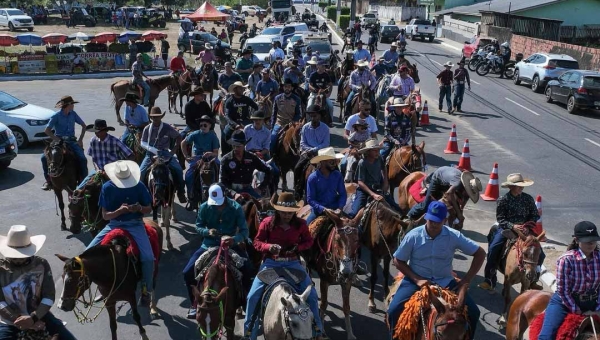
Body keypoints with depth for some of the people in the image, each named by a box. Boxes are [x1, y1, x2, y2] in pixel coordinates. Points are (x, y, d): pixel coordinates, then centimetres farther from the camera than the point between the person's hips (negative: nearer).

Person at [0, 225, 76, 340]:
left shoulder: (41, 265, -2)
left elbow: (49, 297, -5)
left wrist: (33, 318, -20)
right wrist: (21, 322, -20)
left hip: (39, 315, 1)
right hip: (9, 321, -1)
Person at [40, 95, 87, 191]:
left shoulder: (73, 114, 4)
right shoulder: (56, 116, -7)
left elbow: (84, 126, 14)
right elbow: (47, 130, -10)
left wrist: (80, 139, 5)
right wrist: (57, 140, -18)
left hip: (71, 141, 2)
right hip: (58, 141, -2)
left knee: (82, 159, -19)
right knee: (44, 157, -18)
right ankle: (48, 180, -3)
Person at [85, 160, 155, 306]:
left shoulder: (139, 186, -8)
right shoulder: (107, 188, -6)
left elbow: (149, 209, 1)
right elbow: (105, 215, -3)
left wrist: (139, 208, -22)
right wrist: (120, 210, -24)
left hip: (135, 224, -2)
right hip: (114, 224, 3)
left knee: (148, 258, -24)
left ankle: (146, 291, 0)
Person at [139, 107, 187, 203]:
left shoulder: (167, 128, -4)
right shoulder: (147, 128, -2)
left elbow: (178, 137, 6)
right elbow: (143, 143, 1)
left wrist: (174, 149, -3)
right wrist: (152, 149, -16)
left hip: (165, 153, -1)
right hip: (151, 154, 1)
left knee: (178, 170, -16)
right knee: (141, 172, -16)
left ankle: (181, 193, -1)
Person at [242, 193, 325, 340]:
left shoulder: (300, 224, -5)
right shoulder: (267, 223, -9)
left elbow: (309, 241, 6)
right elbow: (257, 242, -3)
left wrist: (298, 247, -15)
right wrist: (269, 246, -24)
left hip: (292, 263, 1)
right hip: (271, 262, -1)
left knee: (311, 294, -7)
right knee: (253, 296, -11)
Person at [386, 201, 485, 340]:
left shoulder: (454, 236, -10)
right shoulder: (413, 236, -12)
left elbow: (480, 253, -3)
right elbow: (398, 261, -4)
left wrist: (466, 280, -9)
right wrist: (417, 280, -16)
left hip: (445, 282, 2)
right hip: (416, 280, -1)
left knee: (473, 312, -11)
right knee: (394, 310, -23)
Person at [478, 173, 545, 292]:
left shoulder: (528, 198, -1)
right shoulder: (503, 200, -9)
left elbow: (535, 215, 3)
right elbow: (500, 219, -9)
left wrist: (527, 226, -14)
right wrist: (512, 226, -25)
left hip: (524, 229, 3)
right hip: (507, 228, -3)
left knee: (540, 254, -3)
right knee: (493, 249, -23)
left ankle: (533, 280, 19)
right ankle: (490, 280, -13)